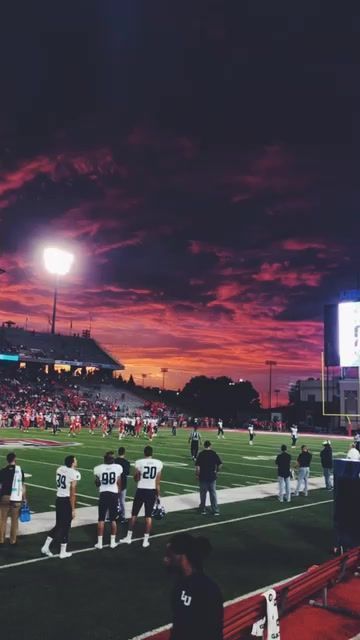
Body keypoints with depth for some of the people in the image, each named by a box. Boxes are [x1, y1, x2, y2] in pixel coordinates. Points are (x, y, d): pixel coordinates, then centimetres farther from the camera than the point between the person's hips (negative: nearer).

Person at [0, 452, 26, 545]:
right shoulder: (19, 470, -3)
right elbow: (22, 486, 0)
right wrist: (24, 498, 9)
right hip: (16, 499, 0)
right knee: (14, 520, 10)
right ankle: (13, 540, 15)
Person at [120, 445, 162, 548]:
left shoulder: (139, 462, -10)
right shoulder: (159, 463, -3)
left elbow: (136, 479, -1)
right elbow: (157, 482, 0)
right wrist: (158, 494, 7)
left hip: (141, 490, -2)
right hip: (151, 491, 2)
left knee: (134, 514, 13)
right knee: (148, 516, 10)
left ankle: (129, 537, 21)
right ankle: (146, 540, 12)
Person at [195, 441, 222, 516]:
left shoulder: (201, 454, -9)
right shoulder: (214, 453, -3)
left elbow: (197, 466, -13)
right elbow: (220, 464, -3)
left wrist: (197, 474, -1)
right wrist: (216, 471, 12)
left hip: (203, 477, -1)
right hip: (212, 477, 1)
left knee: (203, 494, 11)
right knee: (213, 494, 9)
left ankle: (203, 509, 21)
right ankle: (215, 511, 10)